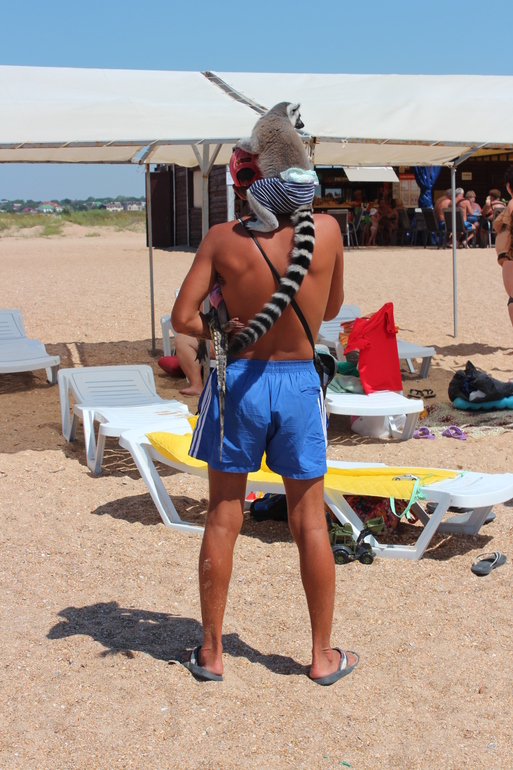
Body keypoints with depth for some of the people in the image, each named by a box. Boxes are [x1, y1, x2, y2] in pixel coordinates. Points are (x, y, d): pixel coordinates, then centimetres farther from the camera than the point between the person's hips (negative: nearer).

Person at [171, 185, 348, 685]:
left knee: (222, 520, 11)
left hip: (238, 380, -1)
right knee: (309, 521, 11)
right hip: (299, 383, 1)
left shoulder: (223, 238, -9)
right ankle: (323, 655, 22)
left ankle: (211, 652, 22)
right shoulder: (327, 230, -6)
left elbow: (182, 317, -10)